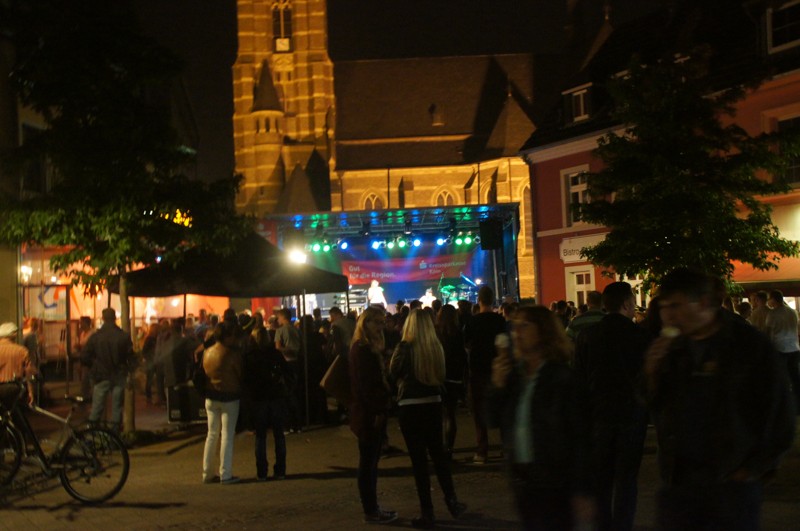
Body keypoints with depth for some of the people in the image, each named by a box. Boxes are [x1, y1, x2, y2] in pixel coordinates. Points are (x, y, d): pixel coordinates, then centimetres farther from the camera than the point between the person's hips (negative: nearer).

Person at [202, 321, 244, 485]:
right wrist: (242, 390, 6)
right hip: (229, 397, -6)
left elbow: (204, 373, 9)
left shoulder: (207, 352, 3)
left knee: (212, 434, 13)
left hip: (211, 397, 6)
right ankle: (225, 475, -1)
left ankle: (207, 473, 16)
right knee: (227, 435, -1)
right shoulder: (232, 354, -15)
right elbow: (241, 374, -10)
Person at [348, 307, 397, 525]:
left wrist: (382, 408, 12)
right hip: (368, 414, -10)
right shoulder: (361, 349, -15)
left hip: (373, 413, 10)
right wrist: (377, 411, -20)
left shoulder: (369, 348, 15)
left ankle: (372, 508, 21)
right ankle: (370, 511, 4)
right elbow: (364, 384, -20)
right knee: (368, 463, -2)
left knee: (370, 463, 14)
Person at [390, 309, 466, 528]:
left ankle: (427, 513, 6)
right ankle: (451, 500, 25)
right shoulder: (437, 347, 0)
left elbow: (393, 373, 1)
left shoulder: (405, 347, -14)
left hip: (410, 406, -5)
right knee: (438, 453, 20)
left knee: (419, 458, 2)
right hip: (433, 403, 5)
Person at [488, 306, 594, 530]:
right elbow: (495, 420, 9)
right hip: (521, 477, 6)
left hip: (555, 481, -6)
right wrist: (498, 385, -9)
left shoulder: (563, 377, -12)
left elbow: (580, 437, -13)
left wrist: (582, 491, -15)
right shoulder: (513, 373, 4)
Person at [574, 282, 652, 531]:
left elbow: (579, 378, 0)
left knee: (600, 478, 12)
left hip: (598, 414, 2)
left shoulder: (586, 335, -2)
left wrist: (585, 409, 7)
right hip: (632, 414, -2)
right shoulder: (640, 335, -8)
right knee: (626, 479, 5)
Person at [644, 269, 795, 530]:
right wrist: (651, 371, -8)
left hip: (732, 484, -4)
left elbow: (780, 415, -3)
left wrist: (753, 468, -4)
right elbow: (653, 406, 10)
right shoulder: (672, 348, 6)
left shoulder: (750, 345, -7)